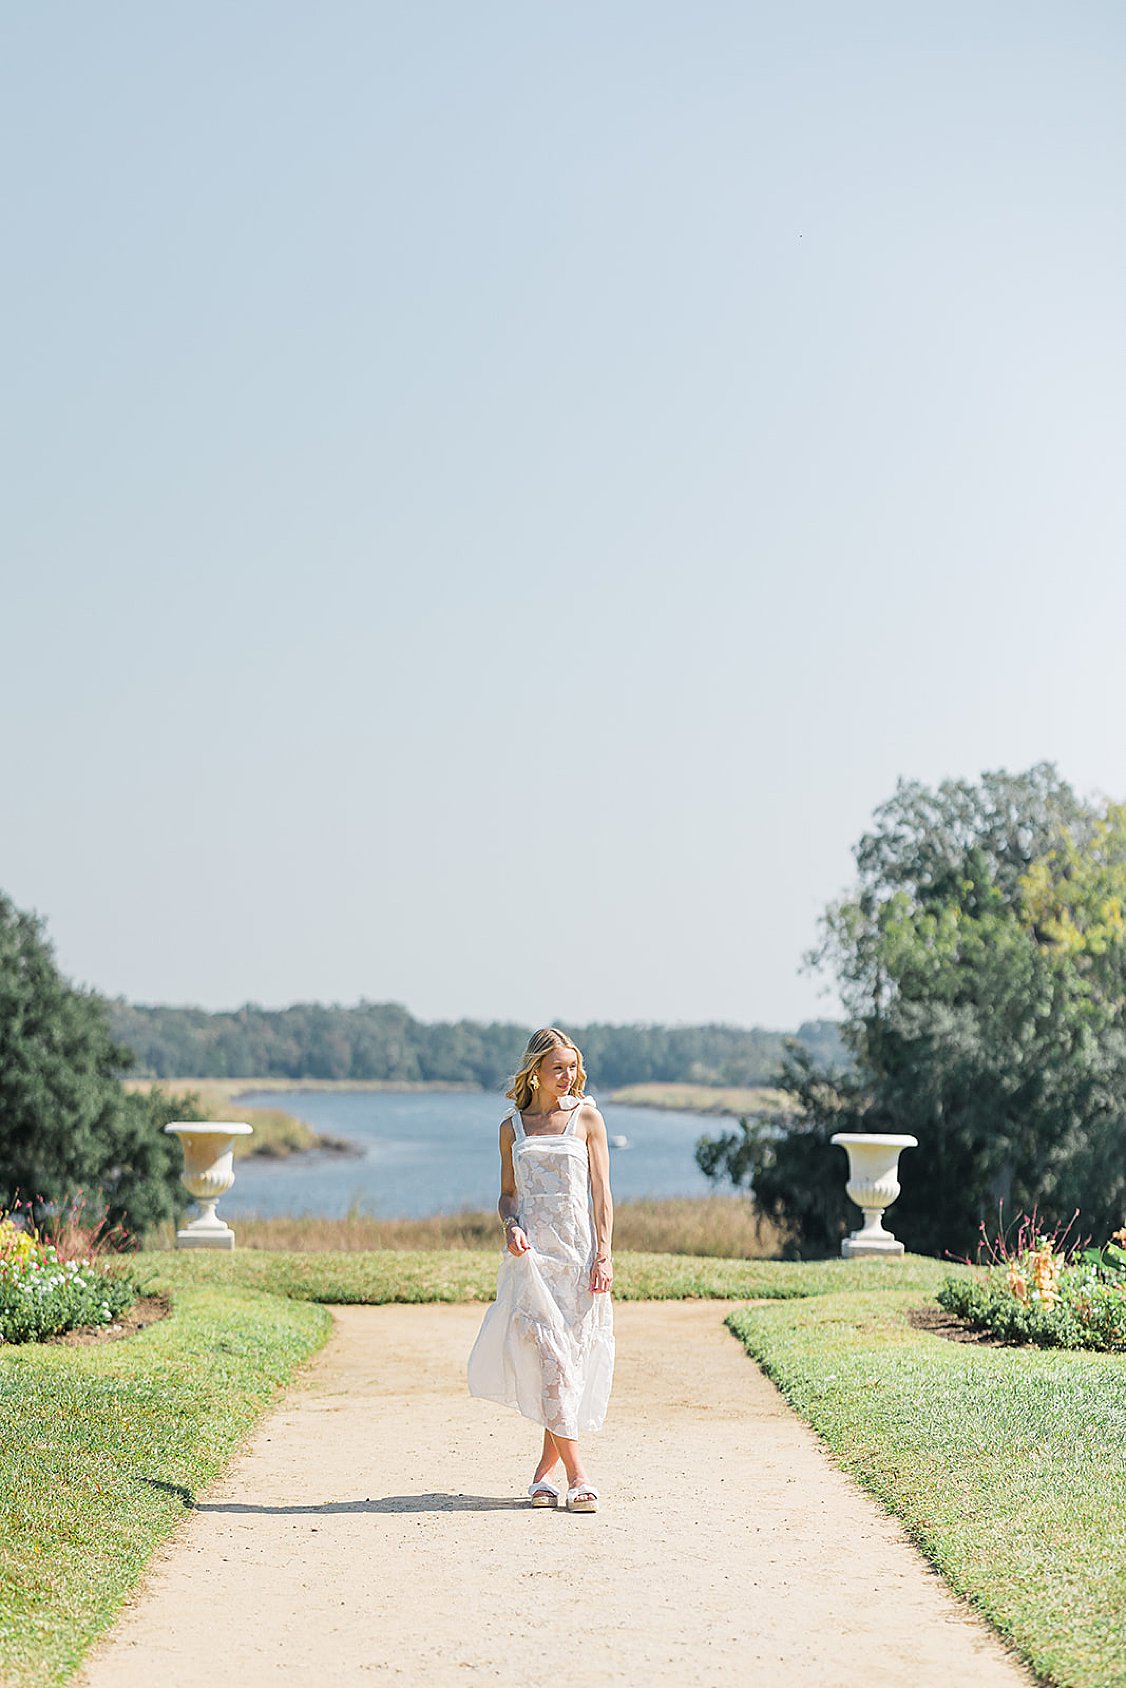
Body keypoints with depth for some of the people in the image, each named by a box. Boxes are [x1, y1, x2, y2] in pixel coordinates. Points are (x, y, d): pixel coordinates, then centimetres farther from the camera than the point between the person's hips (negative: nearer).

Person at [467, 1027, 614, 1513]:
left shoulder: (586, 1117, 5)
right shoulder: (512, 1126, 11)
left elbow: (601, 1193, 2)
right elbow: (508, 1195, 15)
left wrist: (604, 1255, -6)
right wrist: (512, 1227, -6)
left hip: (577, 1250, -1)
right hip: (531, 1253, 1)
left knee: (568, 1359, -1)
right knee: (547, 1358, -10)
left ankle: (544, 1469, 12)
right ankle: (577, 1475, -11)